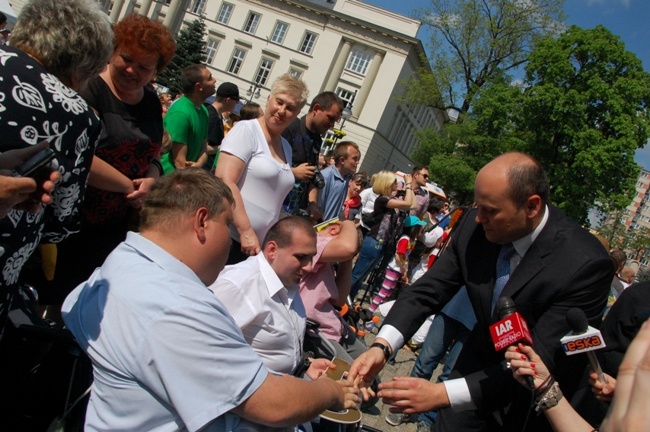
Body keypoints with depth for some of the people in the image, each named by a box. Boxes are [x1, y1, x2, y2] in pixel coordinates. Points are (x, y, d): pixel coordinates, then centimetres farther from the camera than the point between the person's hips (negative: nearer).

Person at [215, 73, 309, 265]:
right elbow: (224, 181, -17)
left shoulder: (286, 147, 14)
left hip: (259, 244, 6)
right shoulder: (246, 130, -7)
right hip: (227, 237, -6)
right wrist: (246, 231, -20)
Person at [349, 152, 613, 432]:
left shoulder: (586, 264, -30)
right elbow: (430, 288, -12)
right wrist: (382, 345, -28)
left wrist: (441, 393, -38)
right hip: (480, 366, 3)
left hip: (535, 401, -3)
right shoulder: (475, 225, -17)